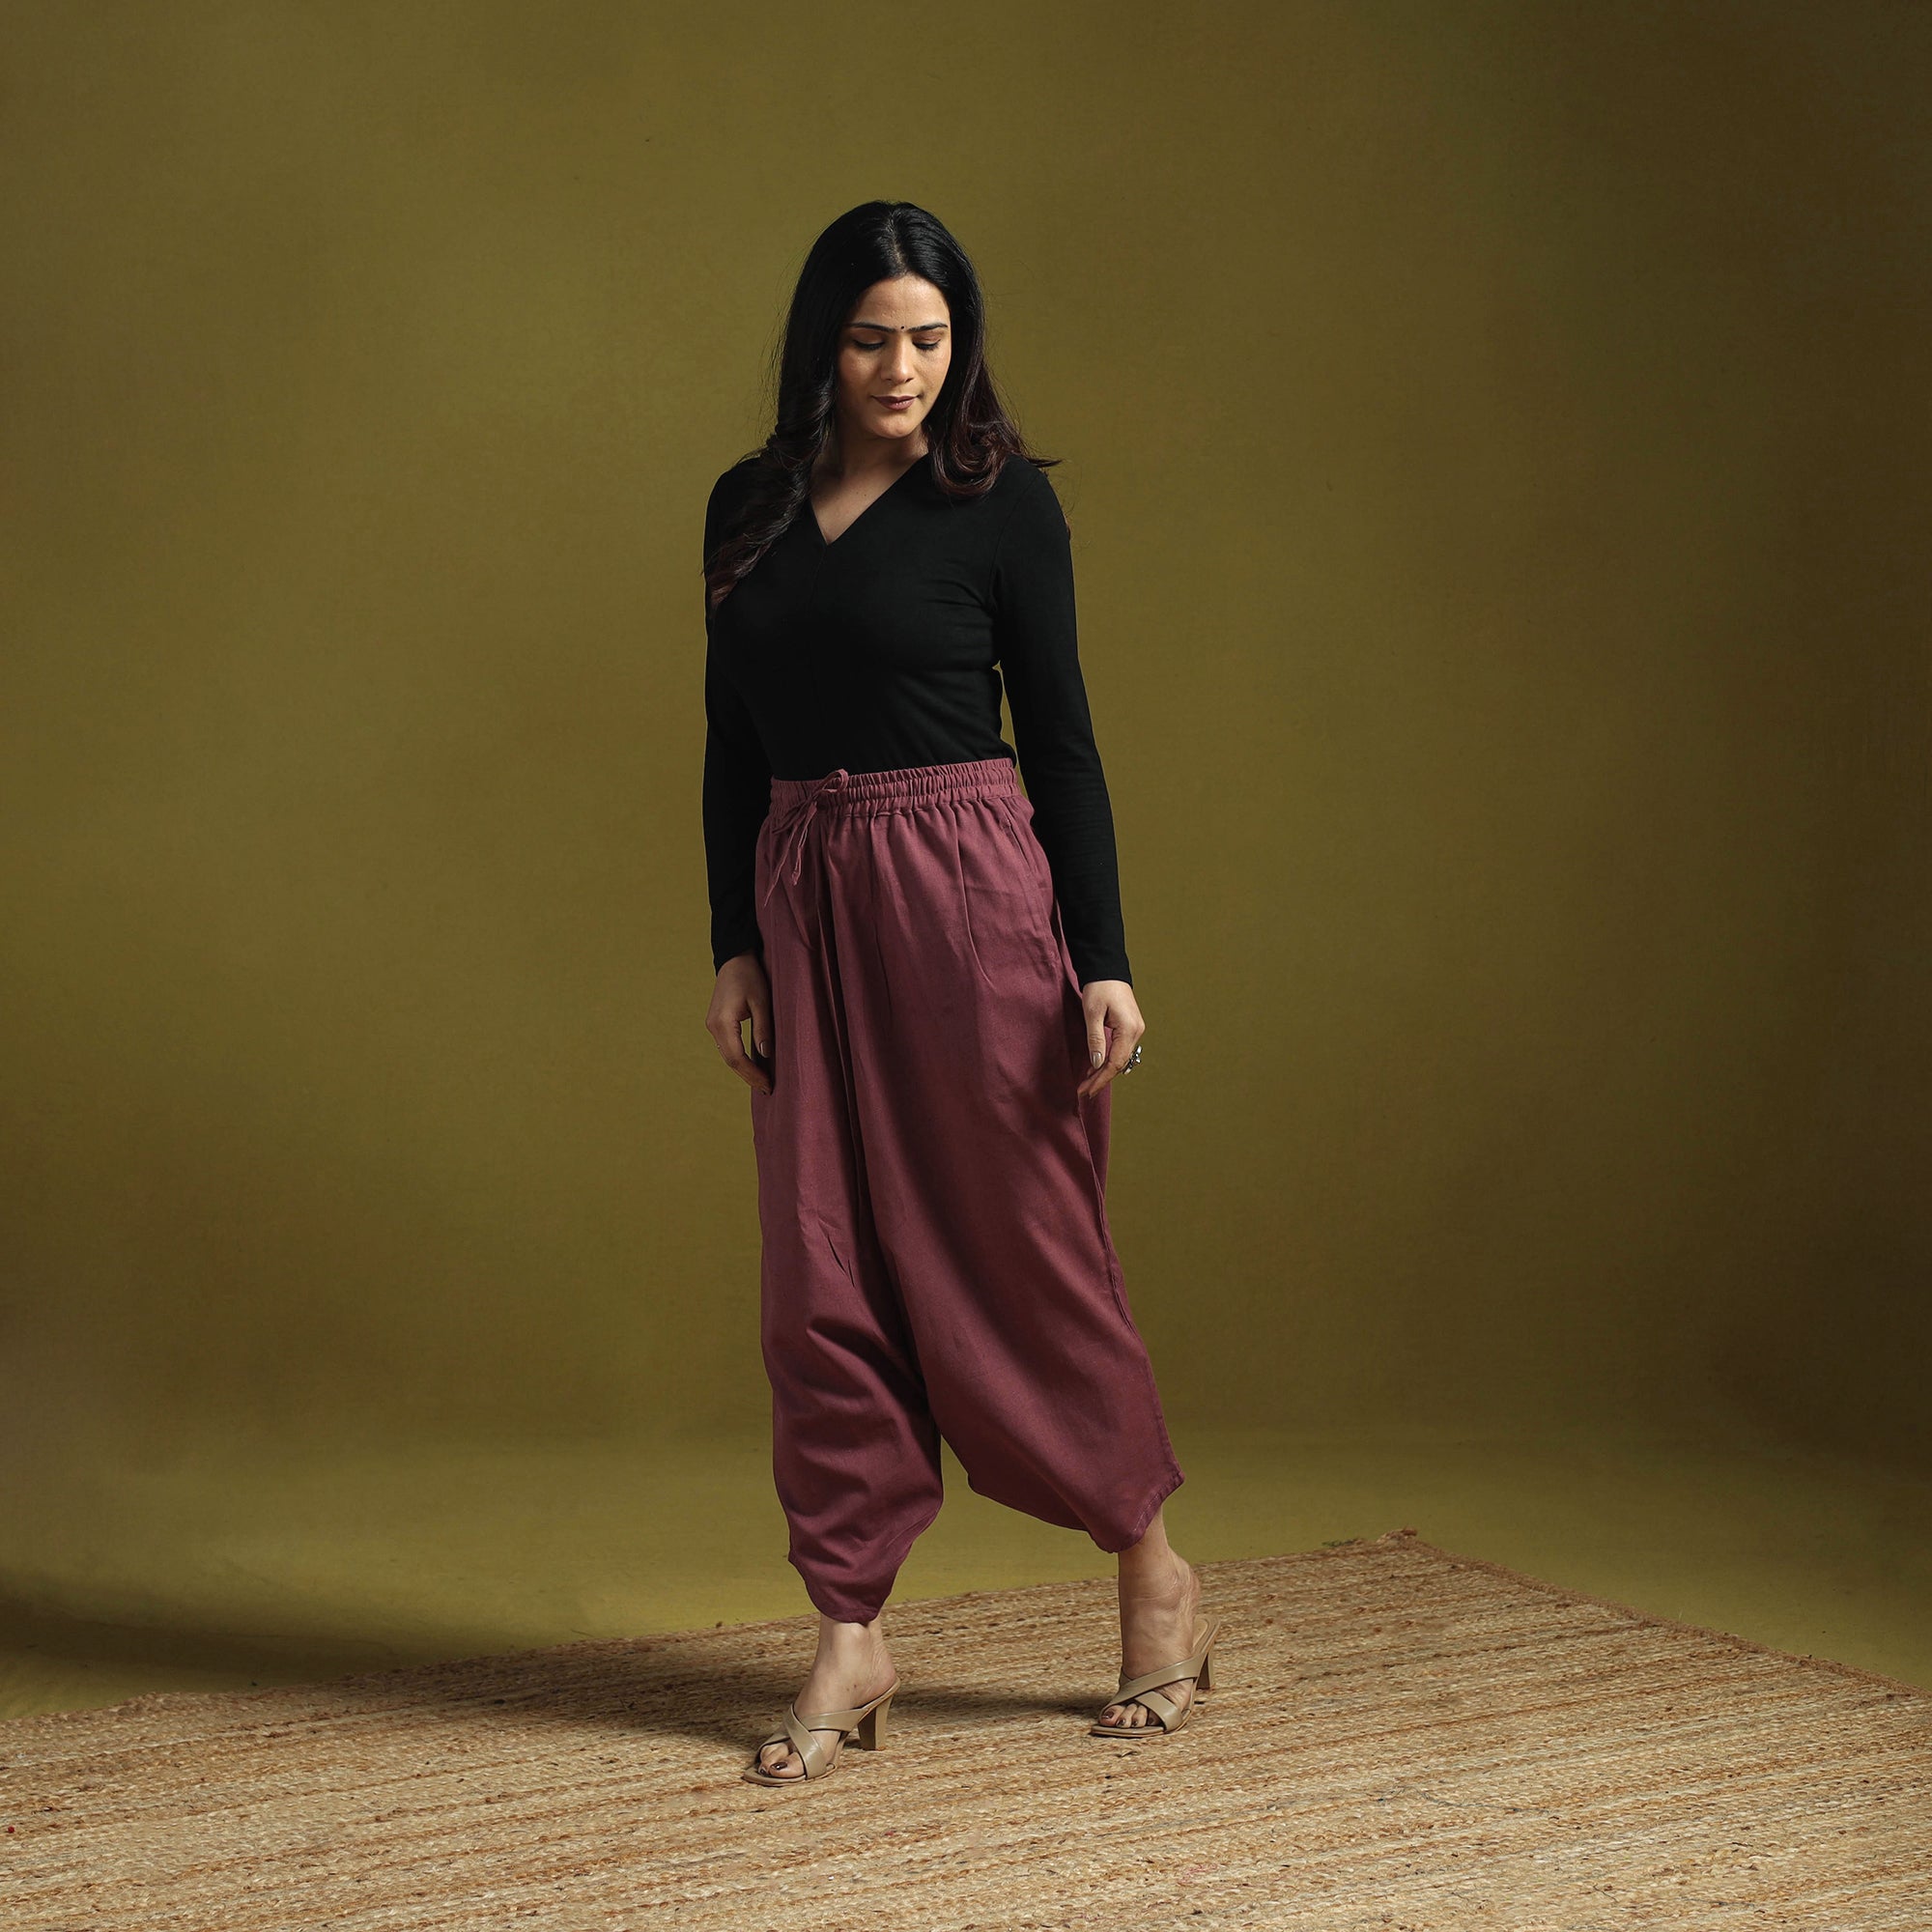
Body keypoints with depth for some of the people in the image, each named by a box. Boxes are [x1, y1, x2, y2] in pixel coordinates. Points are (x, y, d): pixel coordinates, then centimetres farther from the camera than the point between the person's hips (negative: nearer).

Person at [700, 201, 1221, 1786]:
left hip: (968, 894, -4)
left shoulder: (1000, 500, -3)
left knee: (1019, 1252, 2)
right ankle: (852, 1639, 13)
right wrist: (734, 950, 6)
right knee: (825, 1273, 4)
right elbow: (732, 748, 13)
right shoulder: (750, 507, 10)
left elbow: (1061, 739, -3)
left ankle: (1163, 1589, 21)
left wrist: (1103, 961, -8)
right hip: (804, 904, 5)